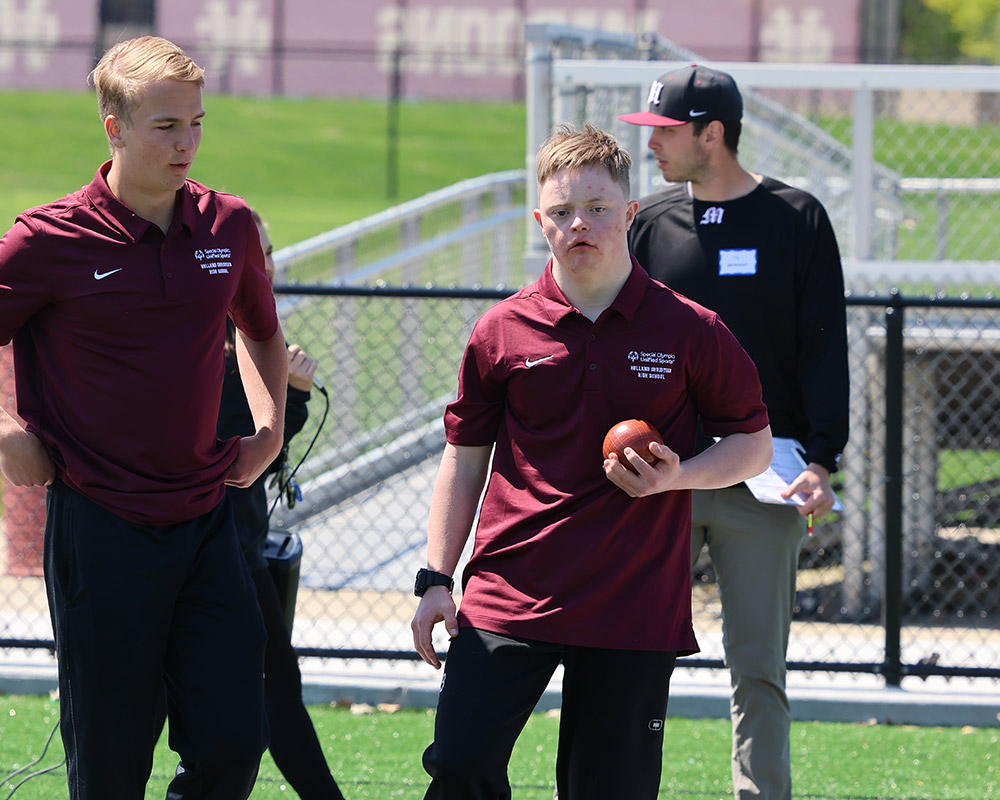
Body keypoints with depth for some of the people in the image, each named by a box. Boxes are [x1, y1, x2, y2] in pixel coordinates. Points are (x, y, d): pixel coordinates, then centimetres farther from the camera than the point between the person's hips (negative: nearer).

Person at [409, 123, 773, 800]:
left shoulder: (689, 331, 1)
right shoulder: (501, 331, 4)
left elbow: (754, 442, 9)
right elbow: (465, 458, 13)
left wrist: (677, 477, -10)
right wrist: (437, 579, 7)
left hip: (634, 611, -1)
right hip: (506, 600, 1)